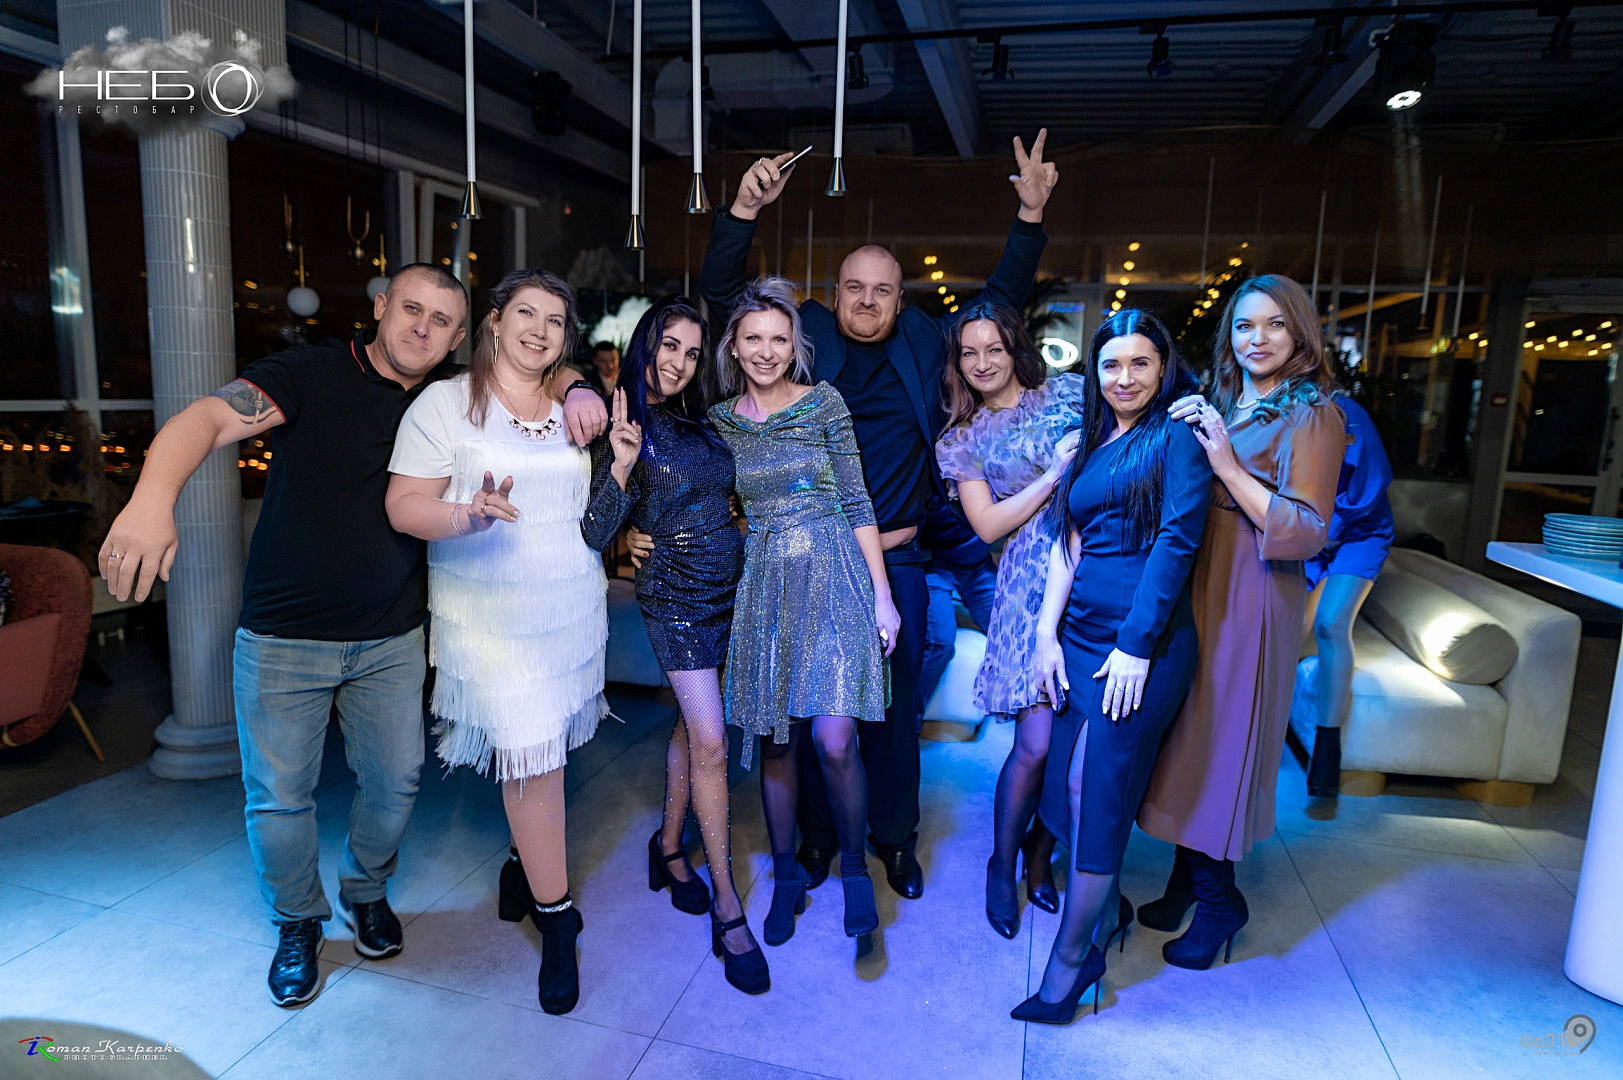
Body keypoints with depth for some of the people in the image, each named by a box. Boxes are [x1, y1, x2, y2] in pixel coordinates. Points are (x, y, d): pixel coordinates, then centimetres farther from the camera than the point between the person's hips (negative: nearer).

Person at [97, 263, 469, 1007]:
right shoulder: (311, 374, -11)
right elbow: (209, 418, -26)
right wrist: (154, 496, -46)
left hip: (392, 639, 3)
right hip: (284, 637, -3)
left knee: (394, 781, 12)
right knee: (280, 794, 6)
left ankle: (367, 892, 41)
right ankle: (298, 923, 33)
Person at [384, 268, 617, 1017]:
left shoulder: (573, 412, 10)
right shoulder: (446, 403, -5)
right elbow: (404, 506, -10)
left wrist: (621, 469, -1)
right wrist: (468, 515, -29)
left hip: (573, 609, 5)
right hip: (492, 614, -5)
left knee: (542, 753, 12)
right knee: (532, 759, -5)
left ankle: (528, 859, 37)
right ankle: (556, 916, 11)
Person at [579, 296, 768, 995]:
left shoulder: (699, 421, 7)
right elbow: (596, 533, -18)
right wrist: (622, 460, -30)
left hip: (726, 586, 6)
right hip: (677, 593, -6)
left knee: (693, 725, 16)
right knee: (709, 742, -7)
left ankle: (670, 847, 35)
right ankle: (727, 907, 3)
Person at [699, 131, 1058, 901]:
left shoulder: (925, 346, 8)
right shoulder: (804, 338, 3)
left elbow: (1001, 299, 16)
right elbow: (723, 295, 1)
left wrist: (1031, 216, 7)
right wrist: (744, 210, -12)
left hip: (897, 557, 1)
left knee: (896, 705, 11)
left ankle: (895, 836, 30)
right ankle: (818, 831, 30)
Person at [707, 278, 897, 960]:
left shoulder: (824, 402, 0)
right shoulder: (720, 419, 8)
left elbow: (857, 502, -1)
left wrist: (882, 595, -4)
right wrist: (656, 536, 1)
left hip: (832, 576, -3)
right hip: (762, 583, 3)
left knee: (834, 741, -10)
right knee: (774, 741, 8)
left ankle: (855, 868, 16)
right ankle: (787, 875, 28)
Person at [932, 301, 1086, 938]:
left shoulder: (1069, 391, 12)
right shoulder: (960, 442, 9)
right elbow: (988, 524, -1)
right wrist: (1061, 467, -7)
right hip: (1035, 580, -2)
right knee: (1037, 742, -7)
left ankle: (1040, 854, 25)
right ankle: (1002, 864, 18)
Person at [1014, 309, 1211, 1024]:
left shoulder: (1177, 435, -4)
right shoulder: (1092, 443, 16)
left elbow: (1177, 541, -11)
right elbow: (1066, 543, 13)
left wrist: (1135, 645, -15)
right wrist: (1047, 632, 4)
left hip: (1142, 646, -6)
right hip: (1078, 636, 6)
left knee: (1102, 794, 0)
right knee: (1067, 783, 9)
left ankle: (1069, 957, 14)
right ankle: (1108, 911, 33)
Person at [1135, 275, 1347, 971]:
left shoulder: (1313, 414, -6)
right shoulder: (1217, 403, 12)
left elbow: (1306, 532, -16)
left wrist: (1227, 463, -22)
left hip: (1251, 599, -6)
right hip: (1194, 585, 6)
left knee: (1218, 740, 0)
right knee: (1187, 734, 11)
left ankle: (1217, 899, 20)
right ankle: (1189, 880, 27)